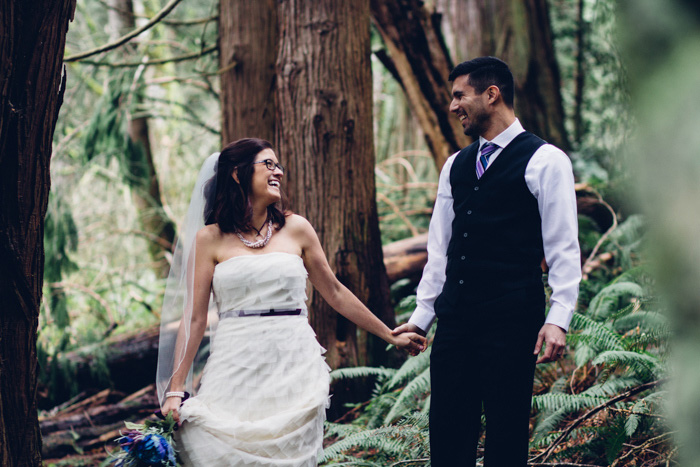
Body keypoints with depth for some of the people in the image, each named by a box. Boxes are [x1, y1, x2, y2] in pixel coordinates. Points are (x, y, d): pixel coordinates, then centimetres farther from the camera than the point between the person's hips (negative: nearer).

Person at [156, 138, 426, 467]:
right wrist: (175, 389, -3)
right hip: (236, 370, -1)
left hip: (294, 368, 2)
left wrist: (390, 336, 21)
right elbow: (194, 318, 1)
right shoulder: (209, 239, 3)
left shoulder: (296, 229, 9)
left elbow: (335, 292, 18)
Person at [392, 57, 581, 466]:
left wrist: (558, 320, -16)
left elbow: (564, 248, -7)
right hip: (455, 320, 6)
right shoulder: (456, 165, 16)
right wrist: (422, 316, 16)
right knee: (448, 433, 7)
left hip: (511, 321, -6)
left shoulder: (545, 161, -4)